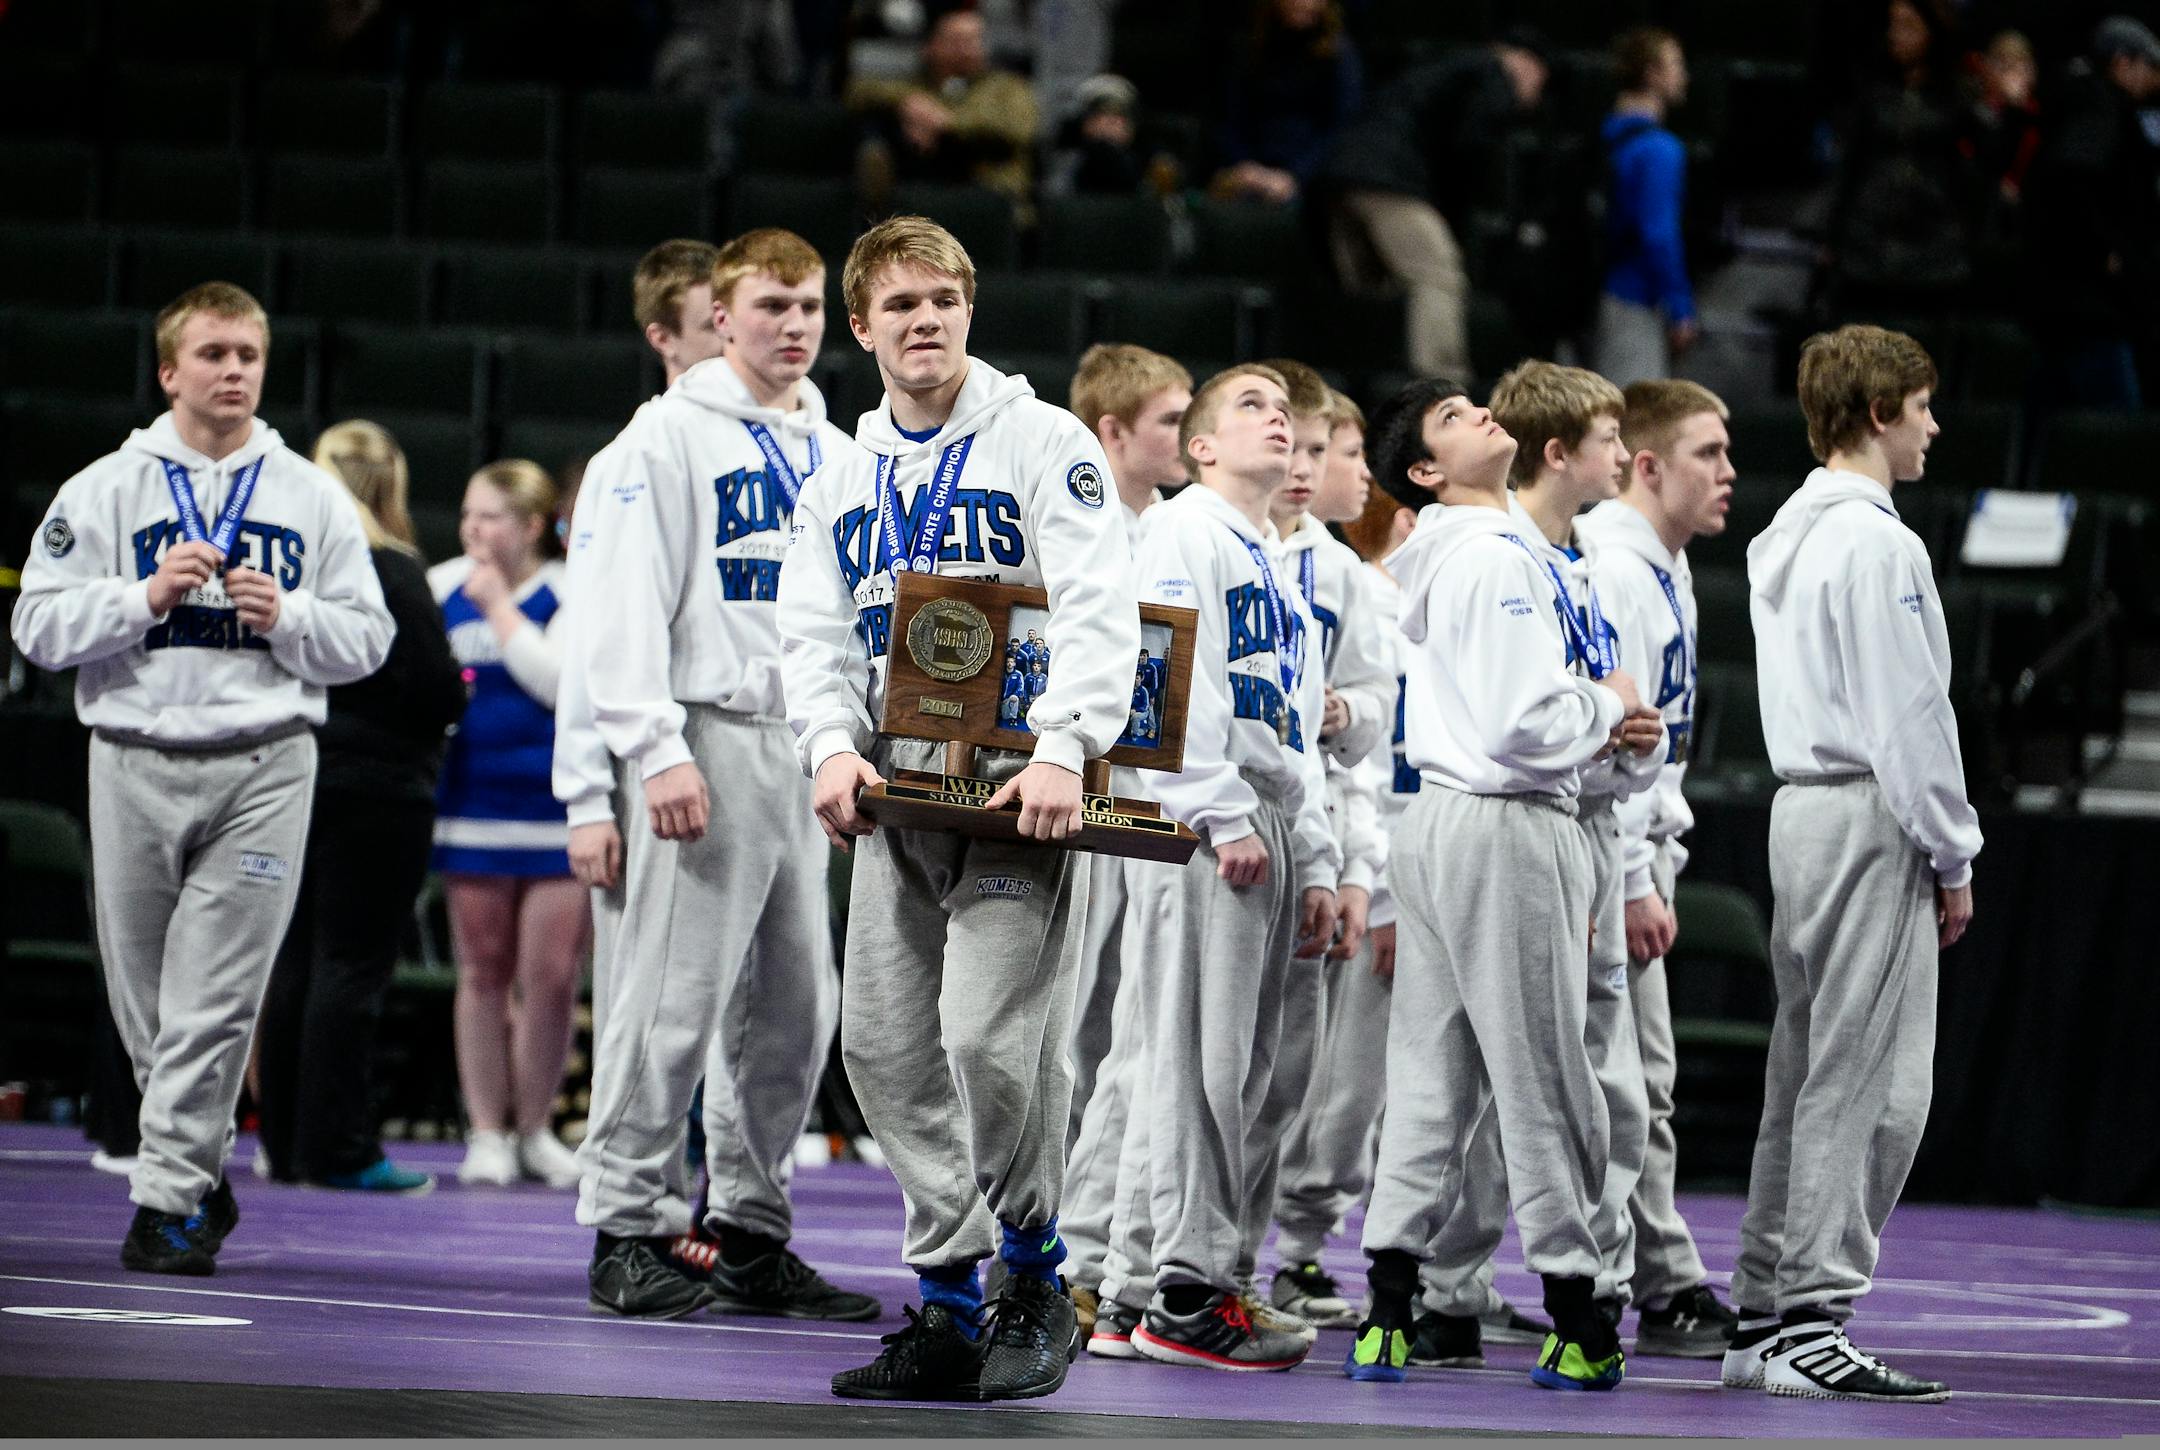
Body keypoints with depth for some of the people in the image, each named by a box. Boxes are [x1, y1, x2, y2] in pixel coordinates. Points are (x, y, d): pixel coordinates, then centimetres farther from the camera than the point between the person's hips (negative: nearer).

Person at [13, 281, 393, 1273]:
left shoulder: (313, 499, 10)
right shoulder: (105, 491, 7)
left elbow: (367, 637, 10)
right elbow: (40, 625, 2)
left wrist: (286, 616, -9)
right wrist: (146, 598, -12)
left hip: (265, 766, -1)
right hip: (136, 763, 1)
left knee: (216, 999, -10)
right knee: (143, 996, 5)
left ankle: (169, 1200, -9)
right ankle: (203, 1173, 23)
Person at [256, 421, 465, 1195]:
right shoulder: (392, 573, -14)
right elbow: (436, 688, -16)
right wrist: (457, 689, 5)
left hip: (293, 777, 6)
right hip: (377, 786, -6)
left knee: (294, 963, 12)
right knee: (351, 966, -4)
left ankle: (285, 1141, 16)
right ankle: (339, 1150, -4)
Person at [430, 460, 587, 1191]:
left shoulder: (572, 594, -4)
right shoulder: (441, 588, 8)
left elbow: (562, 681, -19)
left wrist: (499, 605, -13)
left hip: (560, 811, -3)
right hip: (474, 810, 3)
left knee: (552, 977, -3)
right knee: (483, 972, 6)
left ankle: (534, 1129, 11)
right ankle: (486, 1131, 13)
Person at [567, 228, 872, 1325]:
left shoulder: (835, 455, 18)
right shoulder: (671, 435, -2)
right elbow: (626, 606, -9)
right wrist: (656, 750, -17)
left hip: (809, 755, 7)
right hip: (710, 738, -7)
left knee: (794, 1007, 7)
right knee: (675, 997, -9)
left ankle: (750, 1231, 15)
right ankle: (628, 1230, -3)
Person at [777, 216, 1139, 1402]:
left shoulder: (1043, 444, 0)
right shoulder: (843, 481, 18)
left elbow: (1097, 609, -10)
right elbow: (815, 634, 13)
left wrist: (1063, 751, -23)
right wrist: (833, 746, -8)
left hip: (1020, 786, -6)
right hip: (896, 792, 6)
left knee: (990, 1034, -16)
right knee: (885, 1045, 0)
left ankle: (1033, 1276, 4)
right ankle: (949, 1304, 9)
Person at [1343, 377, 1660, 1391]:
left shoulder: (1445, 558, 16)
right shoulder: (1497, 559, -15)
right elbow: (1519, 725, -21)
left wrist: (1595, 732, 10)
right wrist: (1610, 708, -4)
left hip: (1441, 816, 9)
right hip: (1506, 825, -9)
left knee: (1432, 1075, 8)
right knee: (1545, 1076, -2)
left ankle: (1388, 1314, 7)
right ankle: (1576, 1322, 4)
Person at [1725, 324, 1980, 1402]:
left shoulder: (1785, 538, 16)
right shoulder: (1876, 544, -14)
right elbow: (1908, 714, -16)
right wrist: (1953, 857, -9)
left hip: (1799, 813, 10)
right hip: (1870, 821, -10)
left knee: (1805, 1073, 12)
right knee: (1868, 1081, -8)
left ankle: (1760, 1317, 13)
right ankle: (1811, 1323, -10)